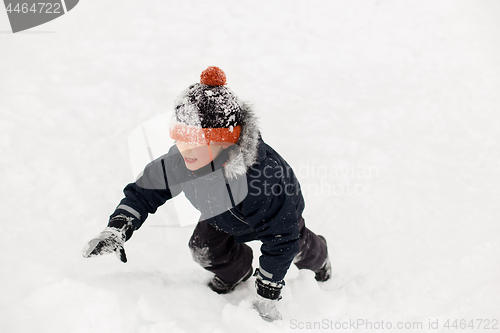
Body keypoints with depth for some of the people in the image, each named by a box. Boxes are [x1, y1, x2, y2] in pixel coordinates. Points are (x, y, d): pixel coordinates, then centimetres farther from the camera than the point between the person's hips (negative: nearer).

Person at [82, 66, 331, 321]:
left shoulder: (259, 175, -50)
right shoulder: (177, 161, -35)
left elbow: (279, 240, -39)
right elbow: (144, 192, -17)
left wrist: (266, 295, -32)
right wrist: (116, 228, -34)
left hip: (280, 211, -3)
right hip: (223, 214, 4)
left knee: (295, 247, 16)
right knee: (204, 248, -13)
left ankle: (318, 259, 59)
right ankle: (236, 271, 25)